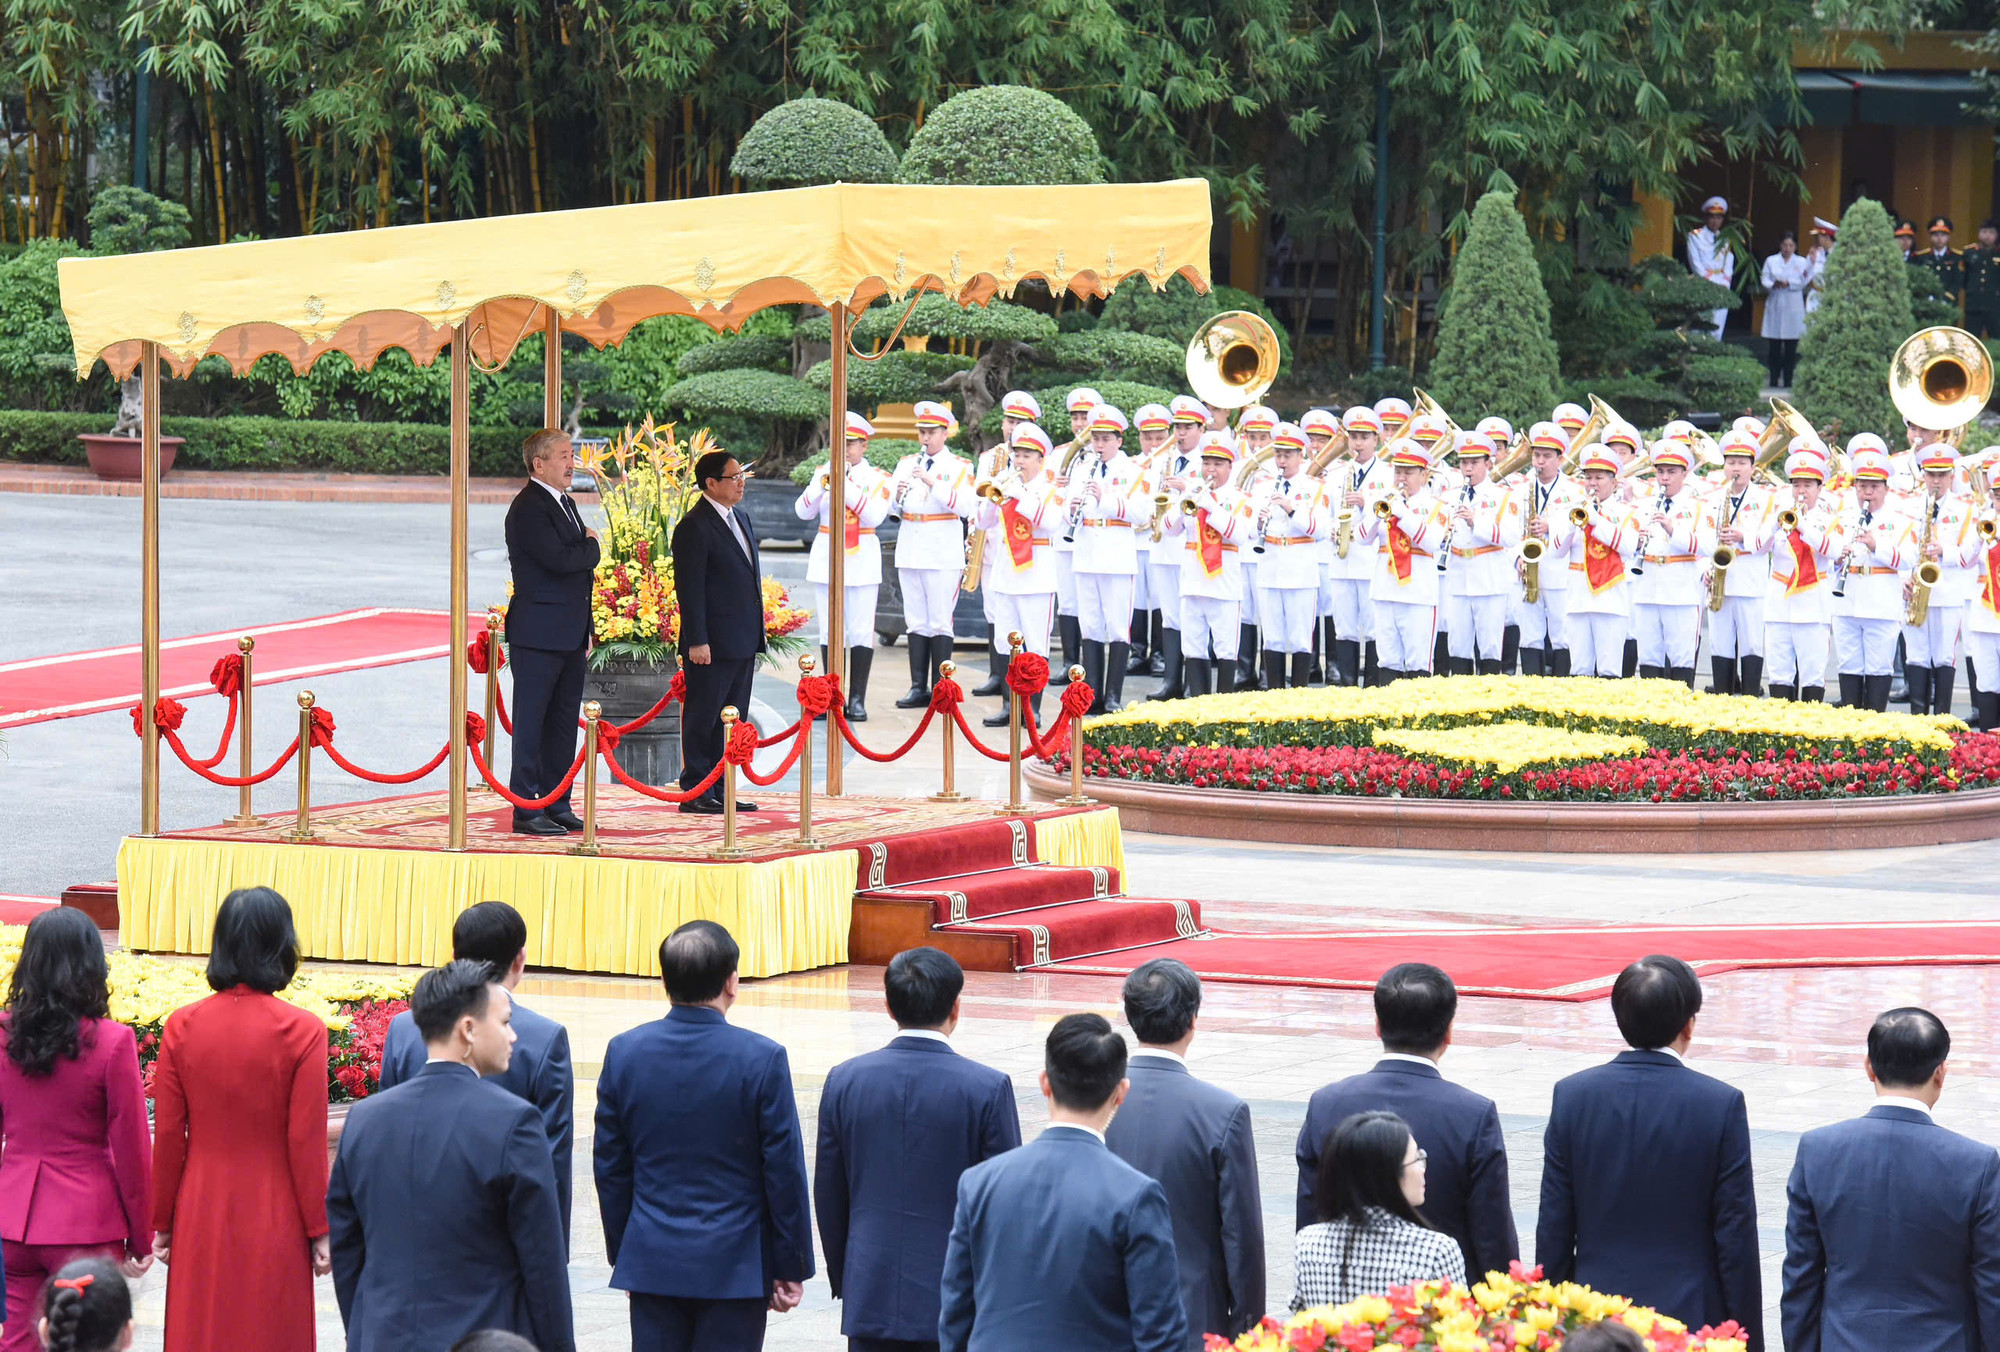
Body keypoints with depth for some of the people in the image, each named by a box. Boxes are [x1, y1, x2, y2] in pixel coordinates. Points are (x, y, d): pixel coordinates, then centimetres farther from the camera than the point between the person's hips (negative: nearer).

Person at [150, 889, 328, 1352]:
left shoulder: (182, 1027, -5)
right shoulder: (301, 1031, -12)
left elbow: (167, 1137, -1)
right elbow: (307, 1142, -10)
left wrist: (162, 1223, 10)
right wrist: (319, 1231, 0)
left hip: (201, 1223, 2)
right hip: (274, 1223, -2)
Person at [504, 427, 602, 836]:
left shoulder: (566, 504, 18)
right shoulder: (528, 508, -13)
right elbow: (560, 560, -25)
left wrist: (586, 630, 13)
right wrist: (591, 547, -5)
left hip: (570, 635, 9)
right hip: (538, 636, -9)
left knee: (563, 724, 11)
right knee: (531, 723, -5)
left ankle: (557, 806, 17)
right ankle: (526, 812, -4)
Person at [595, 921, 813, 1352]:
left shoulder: (625, 1052, -1)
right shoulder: (762, 1059, -11)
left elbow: (610, 1169, 6)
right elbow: (784, 1171, -7)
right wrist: (791, 1268, 2)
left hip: (652, 1263, 3)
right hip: (735, 1267, -3)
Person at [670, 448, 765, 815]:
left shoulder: (740, 518, 16)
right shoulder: (695, 526, -12)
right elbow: (689, 588, -15)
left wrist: (757, 632, 19)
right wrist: (697, 641, -19)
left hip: (743, 643, 9)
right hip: (713, 644, -9)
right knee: (702, 718, -2)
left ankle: (718, 791, 18)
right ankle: (695, 793, 2)